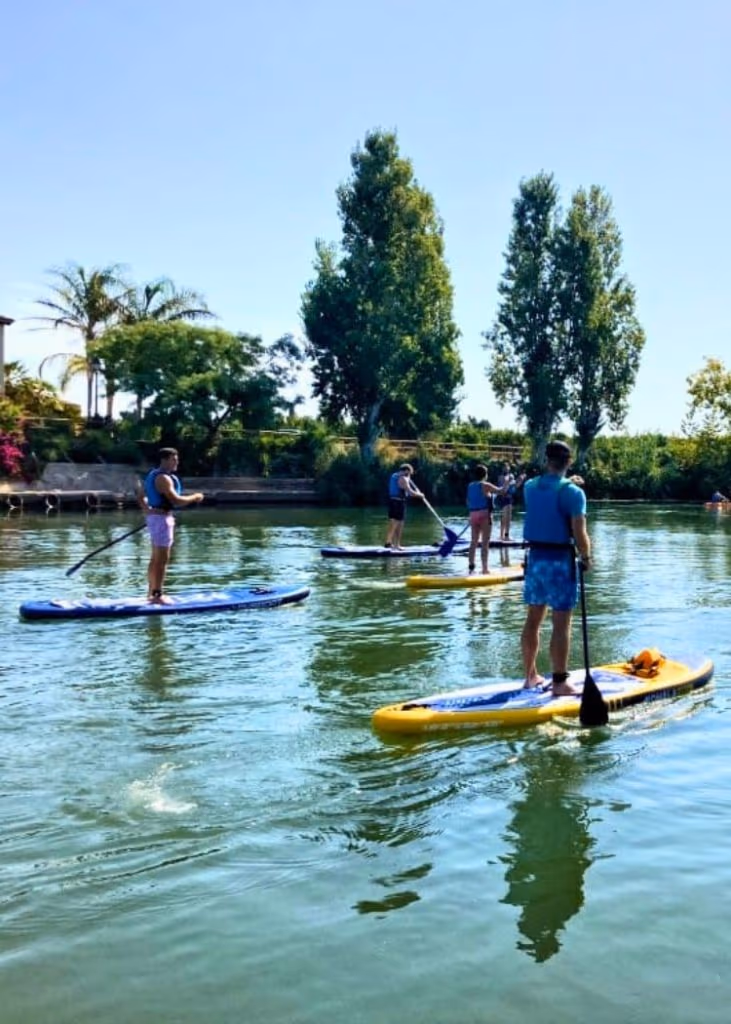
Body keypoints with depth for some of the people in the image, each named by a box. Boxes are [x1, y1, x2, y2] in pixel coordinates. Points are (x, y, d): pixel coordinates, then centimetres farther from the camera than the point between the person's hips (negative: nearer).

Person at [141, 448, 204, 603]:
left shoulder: (153, 475, 15)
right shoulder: (164, 478, -18)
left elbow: (141, 497, 21)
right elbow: (176, 500, -26)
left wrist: (148, 510, 13)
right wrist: (194, 497, -14)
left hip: (155, 516, 11)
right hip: (162, 518, -11)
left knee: (155, 558, 16)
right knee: (162, 559, -7)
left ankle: (151, 593, 23)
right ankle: (157, 595, -5)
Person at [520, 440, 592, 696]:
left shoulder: (529, 487, 5)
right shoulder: (573, 492, -13)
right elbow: (579, 534, -17)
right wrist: (586, 558, -2)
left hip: (535, 558, 6)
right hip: (560, 560, -6)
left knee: (533, 620, 14)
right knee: (561, 624, -2)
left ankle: (531, 675, 25)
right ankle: (559, 682, 0)